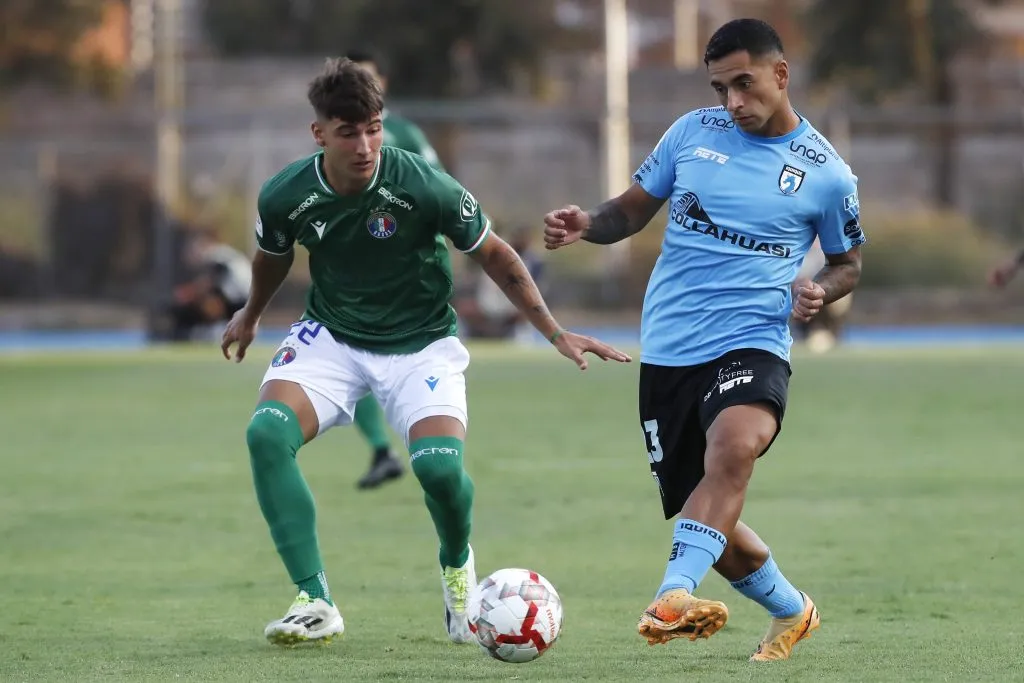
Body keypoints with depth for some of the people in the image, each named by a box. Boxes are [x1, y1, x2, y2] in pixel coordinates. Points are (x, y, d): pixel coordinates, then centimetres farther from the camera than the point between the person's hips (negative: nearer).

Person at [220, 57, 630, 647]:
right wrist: (250, 315, 30)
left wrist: (556, 333, -8)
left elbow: (494, 254, -6)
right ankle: (316, 603, -18)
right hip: (331, 336, 2)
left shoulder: (424, 187, -23)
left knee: (439, 465, -27)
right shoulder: (285, 197, -15)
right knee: (267, 433, -25)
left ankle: (457, 567, 11)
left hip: (421, 340, -2)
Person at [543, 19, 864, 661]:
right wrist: (585, 224, -7)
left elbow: (849, 264, 15)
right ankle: (791, 611, 36)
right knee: (713, 521, 9)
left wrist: (820, 292, -8)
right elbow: (633, 209, 15)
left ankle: (675, 596, -48)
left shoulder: (827, 173, 1)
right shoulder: (693, 131, 7)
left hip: (752, 343, -4)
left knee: (733, 445, -38)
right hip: (667, 350, 4)